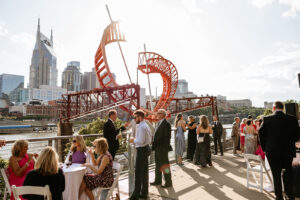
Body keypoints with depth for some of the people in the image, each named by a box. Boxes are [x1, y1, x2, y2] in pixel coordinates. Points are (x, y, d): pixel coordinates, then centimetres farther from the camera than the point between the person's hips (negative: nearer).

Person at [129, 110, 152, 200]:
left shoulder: (141, 127, -19)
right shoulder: (146, 125, 13)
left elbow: (141, 141, -27)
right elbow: (149, 140, 19)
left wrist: (133, 140, -10)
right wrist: (136, 140, 14)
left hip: (142, 150, -10)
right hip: (146, 149, 11)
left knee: (138, 173, -1)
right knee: (145, 172, 16)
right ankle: (144, 193, 28)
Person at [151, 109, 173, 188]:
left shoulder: (166, 124, -15)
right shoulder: (159, 123, 13)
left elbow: (167, 137, -18)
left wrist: (165, 149, -19)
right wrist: (154, 146, 13)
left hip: (162, 149, -9)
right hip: (157, 148, 9)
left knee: (164, 165, 2)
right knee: (158, 165, 17)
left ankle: (168, 182, 16)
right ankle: (158, 181, 30)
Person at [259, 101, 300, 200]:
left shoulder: (267, 119, -10)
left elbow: (261, 134, -7)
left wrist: (265, 148, 5)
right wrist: (289, 143, 16)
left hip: (272, 152, -1)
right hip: (288, 151, 2)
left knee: (276, 174, 10)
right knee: (288, 173, 18)